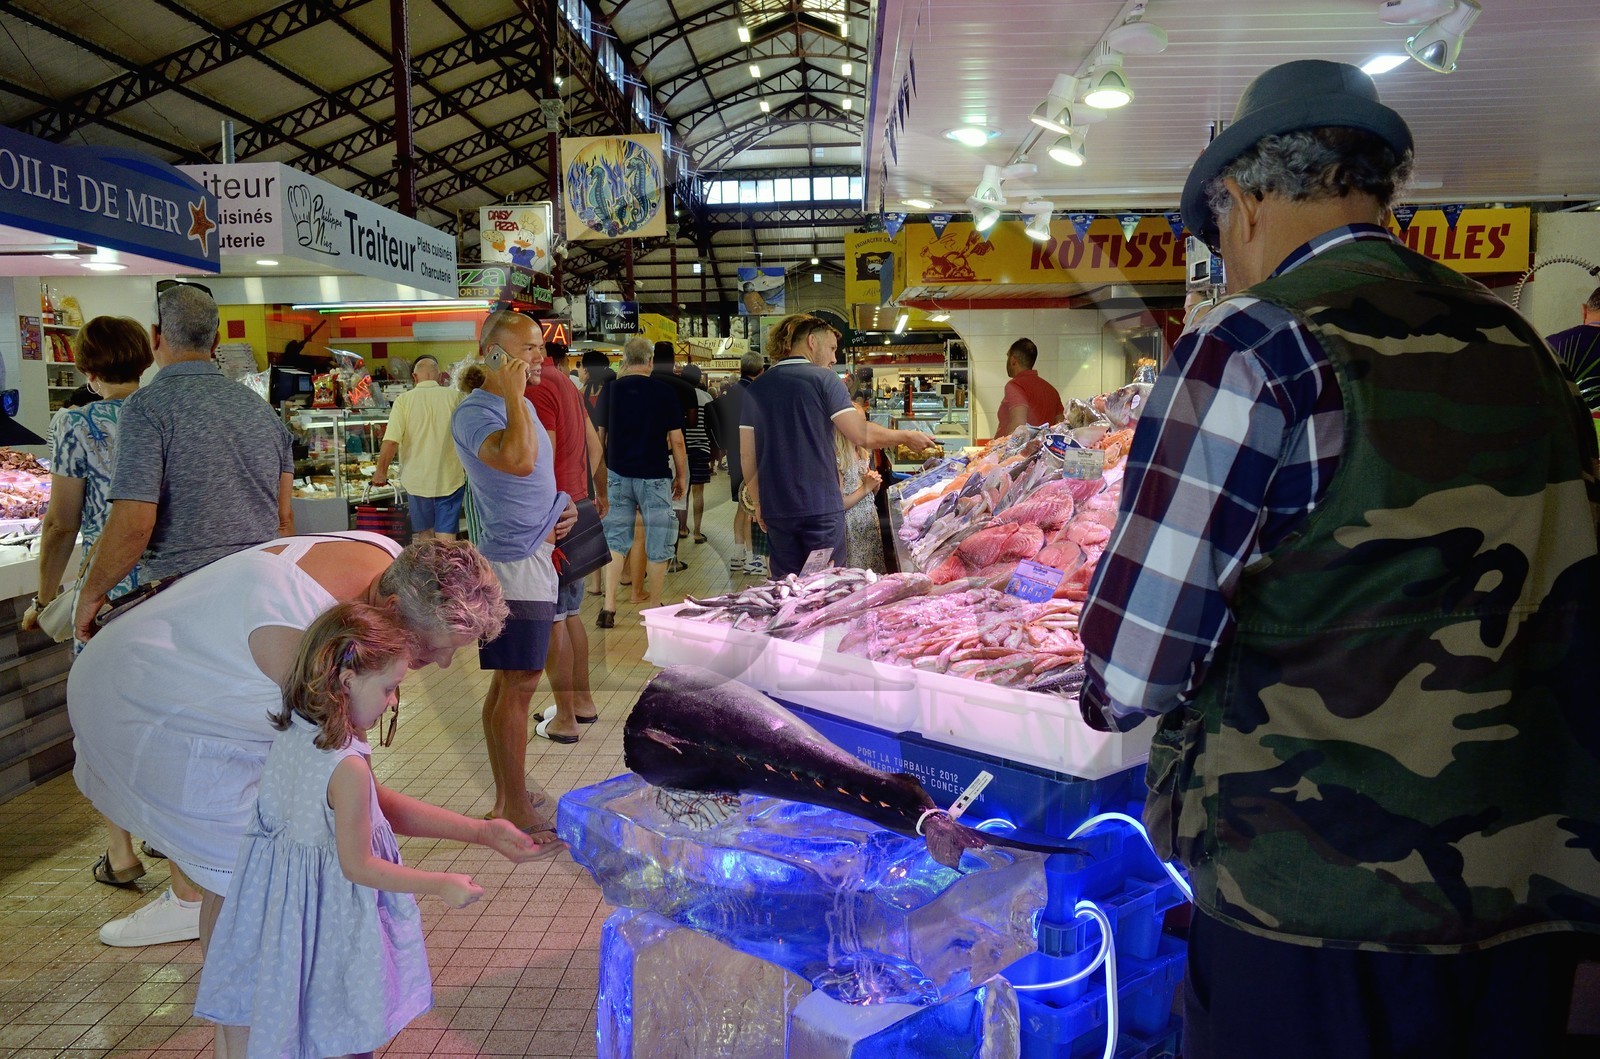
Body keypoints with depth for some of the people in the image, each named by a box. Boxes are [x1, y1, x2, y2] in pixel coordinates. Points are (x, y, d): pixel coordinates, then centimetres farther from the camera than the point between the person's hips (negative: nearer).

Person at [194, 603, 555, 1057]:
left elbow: (384, 807, 1)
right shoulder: (348, 767, -31)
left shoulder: (292, 733, -4)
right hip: (334, 914, -8)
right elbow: (357, 865, -22)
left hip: (287, 899, 8)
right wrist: (440, 884, -12)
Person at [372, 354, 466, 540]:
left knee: (426, 534, 18)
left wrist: (381, 472, 1)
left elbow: (391, 441, -13)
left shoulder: (404, 400, -6)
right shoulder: (454, 396, -5)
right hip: (450, 479, -1)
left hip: (418, 480, 1)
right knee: (446, 539, 0)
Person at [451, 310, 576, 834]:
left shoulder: (521, 407, 16)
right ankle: (517, 812, 3)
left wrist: (563, 503, 8)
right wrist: (513, 394, -24)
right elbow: (519, 460, -34)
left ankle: (507, 798, 25)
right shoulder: (475, 412, -15)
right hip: (514, 564, -10)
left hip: (531, 559, 10)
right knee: (518, 686, -6)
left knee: (508, 682, 15)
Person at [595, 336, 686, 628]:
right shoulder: (663, 391, -5)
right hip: (654, 477, -3)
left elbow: (600, 436, 8)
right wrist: (682, 475, 6)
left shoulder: (610, 390, 2)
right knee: (657, 545, 7)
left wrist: (601, 472, 21)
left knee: (615, 540, 10)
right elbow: (676, 440, -5)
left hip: (617, 474, 3)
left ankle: (609, 607, 1)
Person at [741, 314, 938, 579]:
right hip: (820, 507, -4)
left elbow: (747, 455, 7)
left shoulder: (755, 388, 8)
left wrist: (757, 502, 17)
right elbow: (861, 435, -11)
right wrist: (906, 437, 3)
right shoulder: (823, 379, -5)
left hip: (776, 509, 4)